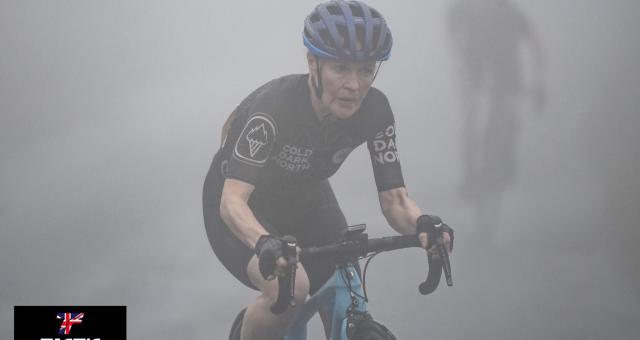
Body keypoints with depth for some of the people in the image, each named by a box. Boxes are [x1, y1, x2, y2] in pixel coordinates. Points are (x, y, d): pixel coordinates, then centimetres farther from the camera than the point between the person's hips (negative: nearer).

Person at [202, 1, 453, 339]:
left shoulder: (374, 110, -22)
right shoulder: (275, 105, -36)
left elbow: (394, 199, -20)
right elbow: (232, 200, -43)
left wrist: (422, 224, -44)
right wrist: (265, 243, -64)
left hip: (304, 199, 5)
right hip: (245, 206, -5)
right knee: (290, 288, -31)